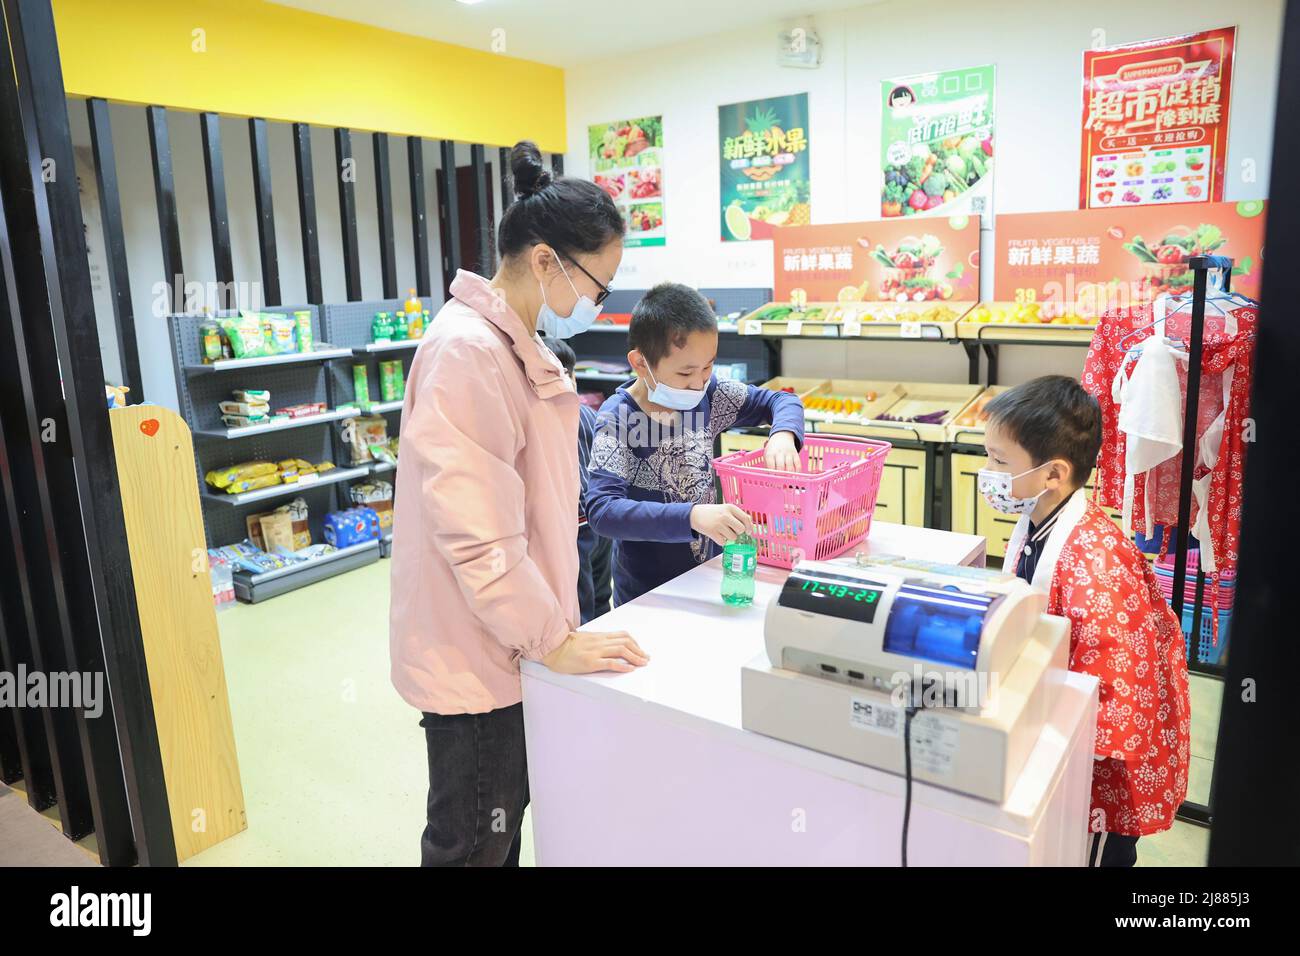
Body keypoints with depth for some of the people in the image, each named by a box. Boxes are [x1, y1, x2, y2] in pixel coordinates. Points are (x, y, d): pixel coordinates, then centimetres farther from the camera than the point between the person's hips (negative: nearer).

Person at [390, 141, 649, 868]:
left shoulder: (522, 347, 10)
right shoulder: (467, 351, -22)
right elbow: (474, 532, -26)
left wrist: (553, 627, 16)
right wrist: (554, 639, -18)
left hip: (513, 642, 9)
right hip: (477, 654, -9)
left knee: (506, 823, 23)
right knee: (473, 847, 10)